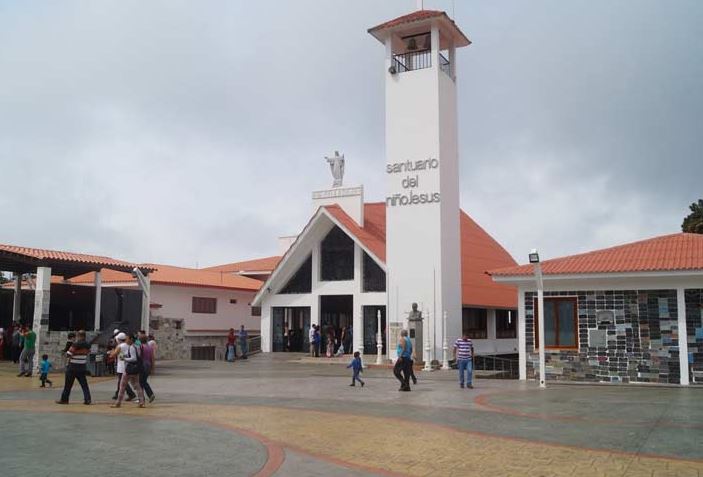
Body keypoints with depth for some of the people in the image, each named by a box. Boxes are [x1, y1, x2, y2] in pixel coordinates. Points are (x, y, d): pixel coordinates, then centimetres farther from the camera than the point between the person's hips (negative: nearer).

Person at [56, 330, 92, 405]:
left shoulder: (75, 345, -15)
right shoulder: (87, 345, 4)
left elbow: (68, 354, -15)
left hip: (73, 367, -5)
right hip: (82, 367, 5)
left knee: (68, 384, 6)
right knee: (84, 384, 5)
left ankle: (64, 399, 13)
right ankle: (87, 399, -3)